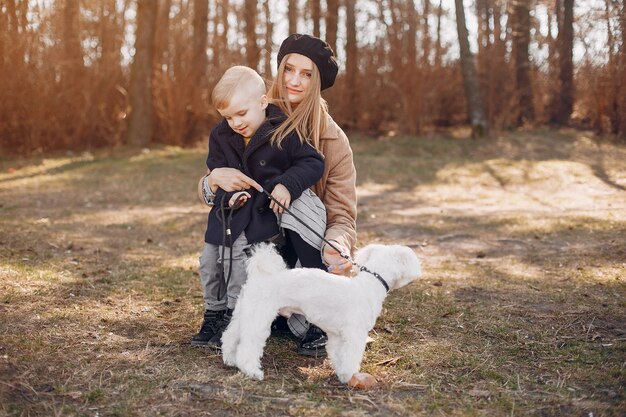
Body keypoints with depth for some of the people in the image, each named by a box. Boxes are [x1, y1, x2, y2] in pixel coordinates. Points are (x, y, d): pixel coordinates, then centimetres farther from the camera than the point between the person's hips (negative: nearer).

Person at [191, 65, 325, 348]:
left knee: (237, 252, -22)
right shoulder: (220, 137, 3)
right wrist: (227, 194, -14)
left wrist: (288, 184, -26)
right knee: (209, 259, 4)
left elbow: (313, 162, -11)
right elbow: (216, 173, 7)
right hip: (230, 209, 6)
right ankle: (213, 314, 21)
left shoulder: (283, 132, -13)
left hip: (265, 209, -6)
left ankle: (234, 316, -6)